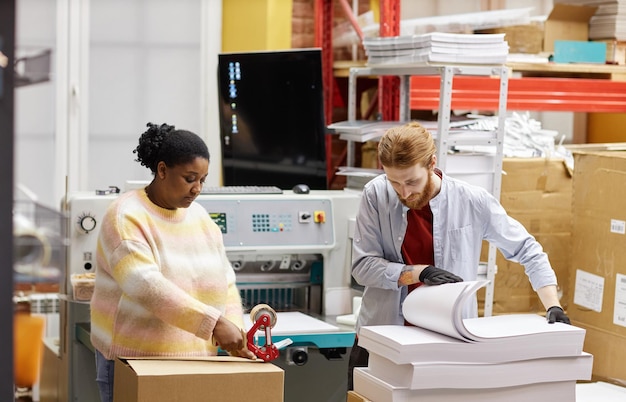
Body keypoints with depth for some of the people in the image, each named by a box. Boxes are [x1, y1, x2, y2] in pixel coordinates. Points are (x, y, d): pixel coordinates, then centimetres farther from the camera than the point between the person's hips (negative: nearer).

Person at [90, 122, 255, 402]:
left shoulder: (200, 217, 9)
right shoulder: (126, 217, -12)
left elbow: (224, 283, 7)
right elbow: (147, 287, -25)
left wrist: (234, 330, -12)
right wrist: (214, 323, -31)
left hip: (194, 357, 6)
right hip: (134, 357, -5)